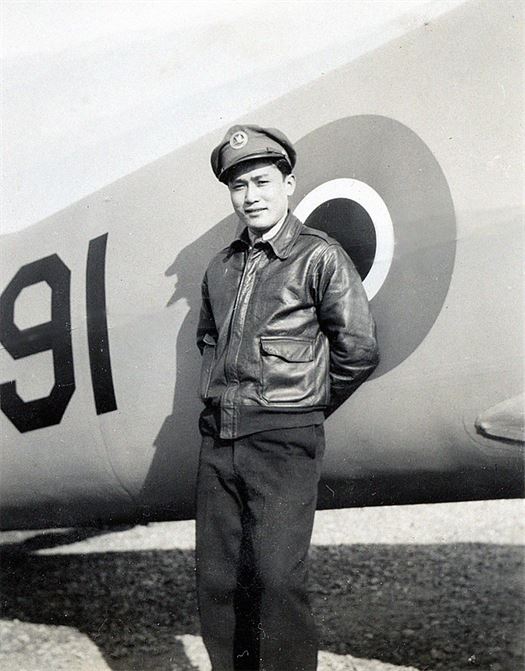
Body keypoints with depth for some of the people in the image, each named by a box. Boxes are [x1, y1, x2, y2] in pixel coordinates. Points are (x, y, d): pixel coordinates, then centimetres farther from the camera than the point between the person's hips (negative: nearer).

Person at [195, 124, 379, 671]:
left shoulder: (318, 257, -4)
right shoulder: (221, 268, 14)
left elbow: (357, 350, -5)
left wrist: (305, 406, 5)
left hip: (283, 441, -6)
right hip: (218, 440, 6)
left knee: (276, 579, -11)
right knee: (217, 581, 7)